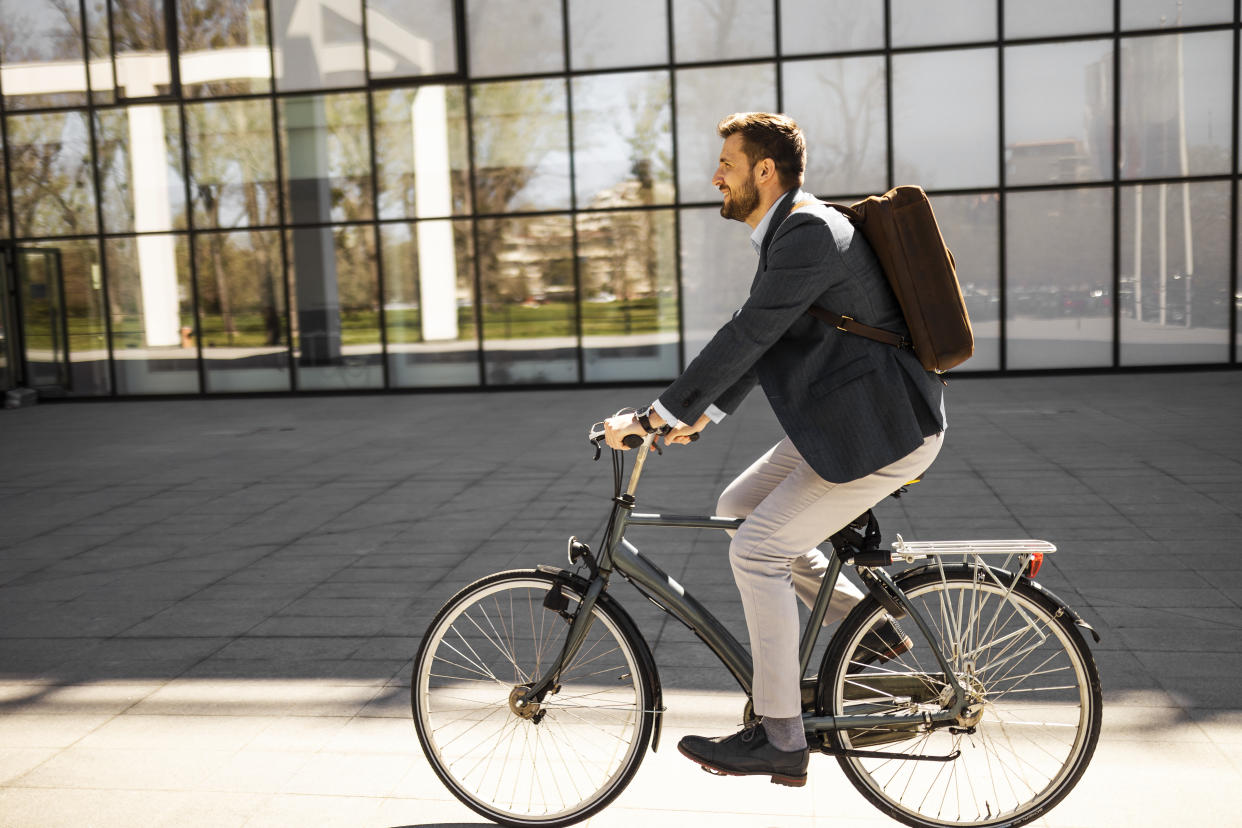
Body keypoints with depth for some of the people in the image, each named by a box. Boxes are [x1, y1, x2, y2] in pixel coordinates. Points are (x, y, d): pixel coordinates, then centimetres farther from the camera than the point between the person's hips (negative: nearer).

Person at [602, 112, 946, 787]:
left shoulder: (810, 233, -19)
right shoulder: (789, 232, 14)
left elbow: (747, 335, -25)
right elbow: (757, 340, 19)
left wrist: (653, 416, -21)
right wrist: (702, 414, 10)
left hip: (885, 430, -10)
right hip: (845, 422, 10)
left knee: (757, 550, -12)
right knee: (737, 506, 13)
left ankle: (779, 738, 0)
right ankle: (871, 626, 18)